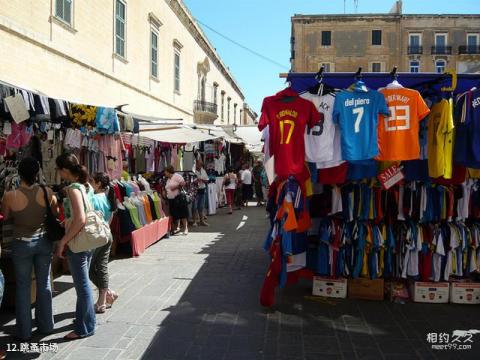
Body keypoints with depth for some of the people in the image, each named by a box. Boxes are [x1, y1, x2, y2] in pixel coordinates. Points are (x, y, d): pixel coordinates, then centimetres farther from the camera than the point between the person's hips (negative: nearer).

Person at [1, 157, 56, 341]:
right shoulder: (47, 192, -12)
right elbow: (56, 213, 4)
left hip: (22, 244, -2)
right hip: (44, 241, 2)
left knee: (23, 286, 12)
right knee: (44, 283, 16)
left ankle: (24, 331, 19)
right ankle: (46, 325, 29)